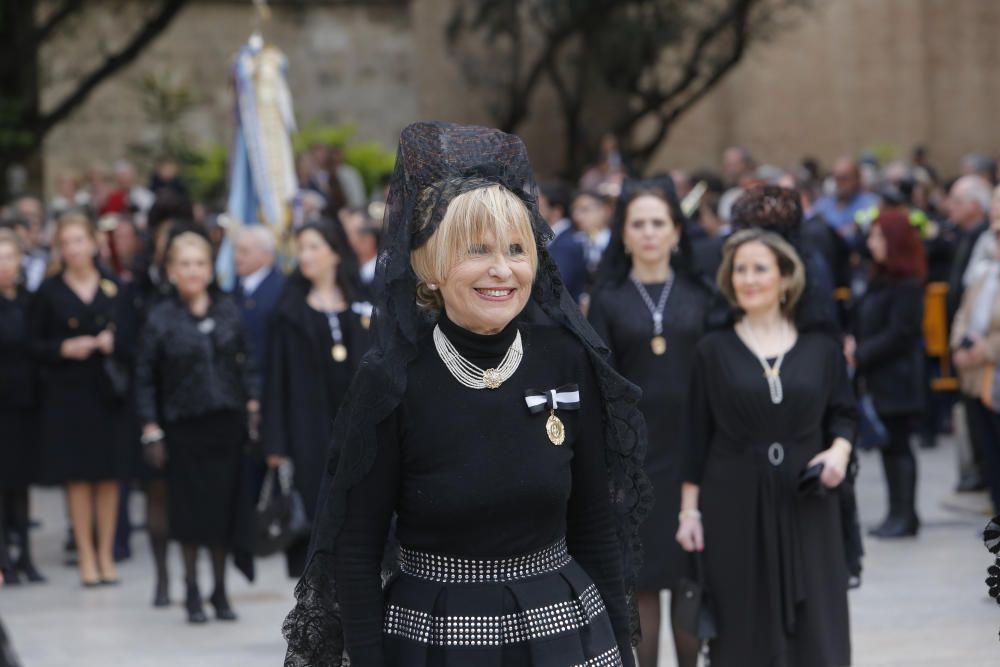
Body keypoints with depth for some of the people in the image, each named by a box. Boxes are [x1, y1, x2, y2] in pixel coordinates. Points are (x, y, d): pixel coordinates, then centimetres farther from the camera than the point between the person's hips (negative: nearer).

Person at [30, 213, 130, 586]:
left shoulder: (115, 288, 9)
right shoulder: (50, 292, 4)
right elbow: (36, 345, 3)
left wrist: (114, 343, -10)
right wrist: (65, 349, -14)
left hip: (109, 391, 1)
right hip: (67, 392, -1)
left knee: (109, 475, 2)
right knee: (78, 476, -2)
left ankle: (106, 554, 10)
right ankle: (86, 556, 5)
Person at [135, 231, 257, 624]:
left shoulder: (227, 311, 5)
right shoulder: (161, 319, -3)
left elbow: (246, 363, 12)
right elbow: (145, 378, 0)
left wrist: (252, 404, 3)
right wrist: (151, 430, -4)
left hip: (227, 422, 2)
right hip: (183, 426, -2)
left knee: (225, 506, 5)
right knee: (190, 508, 2)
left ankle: (220, 591, 17)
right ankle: (192, 594, 14)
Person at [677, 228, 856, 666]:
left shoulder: (820, 349, 6)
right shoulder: (714, 350, 3)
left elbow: (842, 413, 12)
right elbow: (697, 435, 3)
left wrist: (839, 450, -9)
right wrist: (688, 510, 0)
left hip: (805, 504, 1)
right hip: (734, 507, -1)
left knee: (813, 627, 0)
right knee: (744, 630, 1)